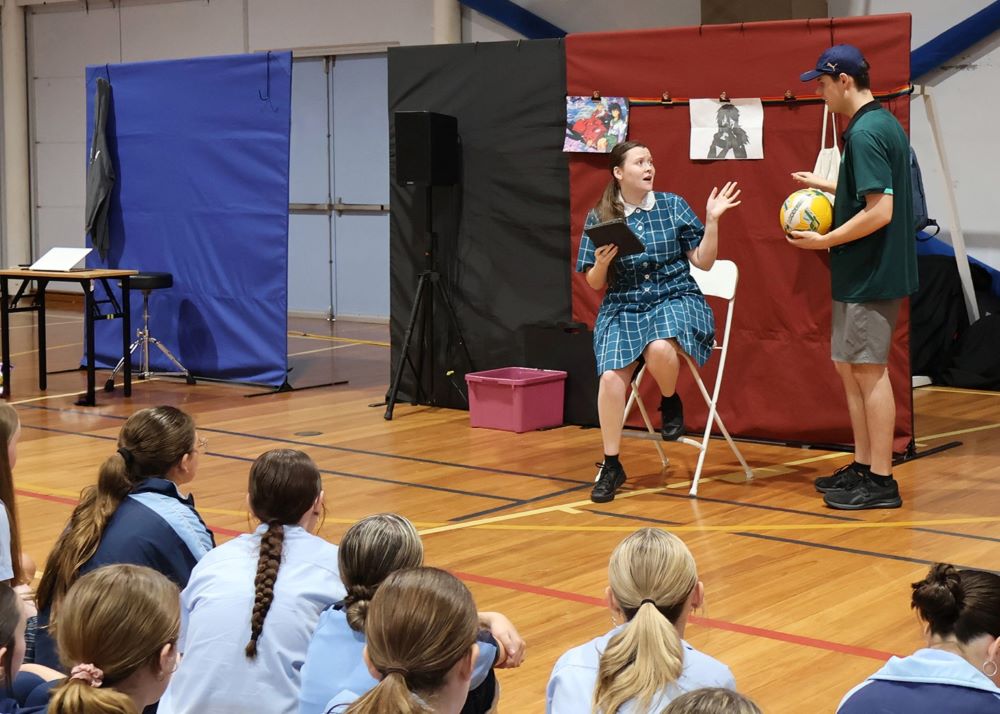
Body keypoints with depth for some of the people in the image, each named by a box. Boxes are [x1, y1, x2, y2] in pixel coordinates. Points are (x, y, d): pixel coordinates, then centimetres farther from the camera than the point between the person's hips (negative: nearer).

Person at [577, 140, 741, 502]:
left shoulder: (673, 205, 3)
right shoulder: (599, 217, 4)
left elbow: (703, 262, 4)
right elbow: (594, 283, 8)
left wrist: (712, 219, -8)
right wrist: (601, 262, -14)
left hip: (675, 299, -1)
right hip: (622, 308, 1)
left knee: (659, 349, -36)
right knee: (611, 376, -24)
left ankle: (670, 402, 0)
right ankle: (611, 465, -6)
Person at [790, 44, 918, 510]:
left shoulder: (865, 133, -18)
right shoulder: (886, 124, 12)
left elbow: (879, 210, -24)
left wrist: (824, 241, -17)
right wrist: (824, 186, 18)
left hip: (871, 276, -10)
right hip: (863, 275, 10)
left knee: (869, 371, -4)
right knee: (849, 367, 15)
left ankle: (881, 483, 3)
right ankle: (863, 467, 23)